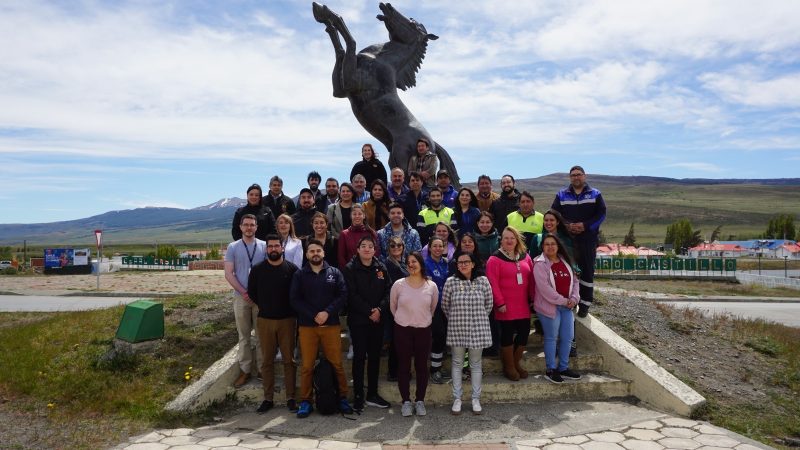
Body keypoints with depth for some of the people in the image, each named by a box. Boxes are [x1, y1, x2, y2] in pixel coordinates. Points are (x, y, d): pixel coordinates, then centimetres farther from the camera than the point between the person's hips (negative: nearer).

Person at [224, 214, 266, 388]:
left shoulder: (264, 246, 1)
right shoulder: (233, 247, 3)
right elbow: (228, 274, -1)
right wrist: (244, 292, -10)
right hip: (240, 297, 1)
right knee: (244, 335, 8)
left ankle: (262, 368, 15)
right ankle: (245, 370, 16)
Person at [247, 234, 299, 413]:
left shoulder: (292, 269, -3)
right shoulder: (257, 269, 2)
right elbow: (251, 292, 12)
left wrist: (290, 310, 2)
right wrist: (264, 306, 10)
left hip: (287, 320, -1)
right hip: (265, 320, 2)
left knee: (289, 360, 4)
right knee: (266, 361, 7)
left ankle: (291, 398, 13)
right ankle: (268, 398, 16)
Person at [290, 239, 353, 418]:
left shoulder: (334, 273, 7)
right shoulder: (299, 275, 7)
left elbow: (343, 295, -1)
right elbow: (295, 300, -1)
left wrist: (327, 312, -14)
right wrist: (314, 315, -11)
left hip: (331, 325, 0)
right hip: (307, 326, 0)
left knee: (336, 364, 2)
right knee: (307, 366, 2)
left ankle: (342, 398, 14)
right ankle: (305, 401, 13)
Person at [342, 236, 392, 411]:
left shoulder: (381, 268, 7)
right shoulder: (350, 269, -4)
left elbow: (389, 291, 2)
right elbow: (352, 295, -11)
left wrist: (379, 309, -13)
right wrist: (369, 311, -15)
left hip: (378, 320, 4)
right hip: (358, 320, -4)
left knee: (375, 356, 10)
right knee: (359, 357, 0)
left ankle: (372, 394, 21)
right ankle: (358, 396, 8)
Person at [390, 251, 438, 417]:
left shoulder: (432, 286, -3)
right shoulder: (398, 285, -7)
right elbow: (393, 306, 7)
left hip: (423, 330, 1)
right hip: (402, 330, -1)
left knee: (422, 366, 8)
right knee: (404, 366, 5)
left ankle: (420, 400, 22)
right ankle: (406, 401, 18)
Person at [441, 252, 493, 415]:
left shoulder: (483, 281, -4)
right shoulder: (450, 282, -5)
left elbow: (489, 304, 8)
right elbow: (445, 306, 6)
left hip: (478, 329, 0)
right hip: (457, 329, 0)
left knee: (476, 364, 10)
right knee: (457, 363, 9)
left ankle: (476, 399, 22)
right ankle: (457, 398, 20)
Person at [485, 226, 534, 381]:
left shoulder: (525, 257, 9)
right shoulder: (495, 259, -7)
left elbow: (531, 279, 12)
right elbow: (493, 283, -12)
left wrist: (533, 299, 9)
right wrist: (500, 303, -15)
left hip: (523, 306, 5)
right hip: (506, 307, -5)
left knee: (524, 333, 9)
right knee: (507, 335, 3)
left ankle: (517, 363, 30)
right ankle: (509, 367, 19)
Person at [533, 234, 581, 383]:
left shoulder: (565, 262, 10)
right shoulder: (540, 264, -11)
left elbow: (574, 281, 13)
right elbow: (544, 288, -19)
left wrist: (574, 298, -4)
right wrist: (563, 301, -15)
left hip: (567, 306, 7)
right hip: (549, 306, -6)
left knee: (567, 337, 10)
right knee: (551, 338, 1)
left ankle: (563, 368, 24)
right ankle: (551, 370, 13)